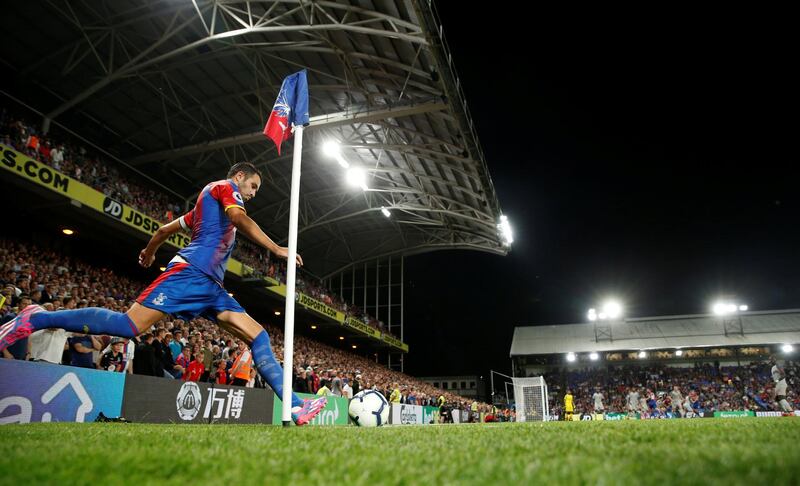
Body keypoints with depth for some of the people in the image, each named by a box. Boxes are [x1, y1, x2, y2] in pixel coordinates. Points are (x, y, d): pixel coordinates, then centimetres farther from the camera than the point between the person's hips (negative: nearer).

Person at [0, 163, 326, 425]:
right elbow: (240, 219, -16)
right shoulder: (224, 187, 6)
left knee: (258, 335, -2)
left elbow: (165, 229, 38)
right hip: (191, 271, -10)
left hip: (210, 285, 10)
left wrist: (149, 252, 54)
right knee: (130, 325, -19)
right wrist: (277, 249, -18)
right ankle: (36, 319, 0)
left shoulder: (208, 203, 33)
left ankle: (294, 406, -9)